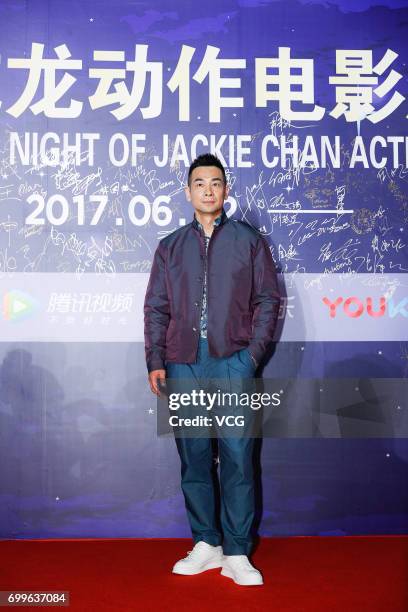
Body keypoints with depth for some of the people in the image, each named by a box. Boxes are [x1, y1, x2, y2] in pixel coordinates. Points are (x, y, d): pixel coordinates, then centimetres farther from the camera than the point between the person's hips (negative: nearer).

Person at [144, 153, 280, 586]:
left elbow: (268, 300, 6)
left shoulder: (249, 241, 9)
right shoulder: (170, 247, 15)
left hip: (233, 362, -2)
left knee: (237, 458, -3)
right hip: (184, 365, 2)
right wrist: (155, 361, 2)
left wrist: (253, 354, -4)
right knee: (193, 457, 6)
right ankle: (206, 544, 17)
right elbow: (156, 308, 12)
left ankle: (237, 554, 6)